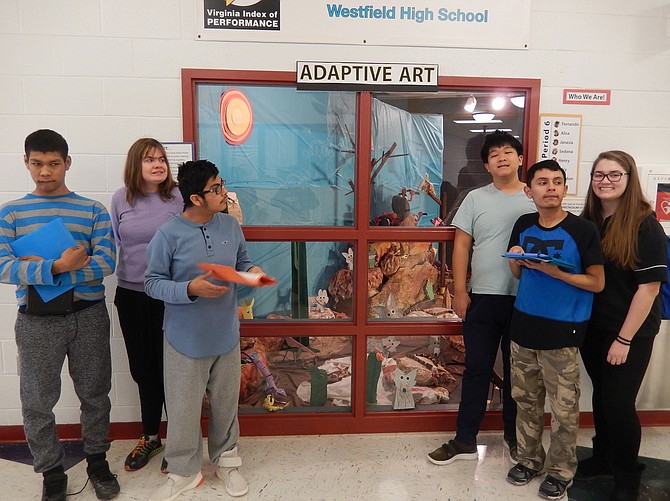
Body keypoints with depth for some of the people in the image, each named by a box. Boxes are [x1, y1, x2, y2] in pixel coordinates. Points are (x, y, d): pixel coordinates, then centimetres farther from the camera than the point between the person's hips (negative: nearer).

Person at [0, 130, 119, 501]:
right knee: (37, 403, 9)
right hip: (36, 321, 1)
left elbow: (106, 262, -11)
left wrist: (40, 270, -17)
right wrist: (56, 268, -26)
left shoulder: (93, 211, 1)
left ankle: (97, 460, 34)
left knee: (95, 394, 13)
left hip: (88, 316, 0)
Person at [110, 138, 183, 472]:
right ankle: (150, 437, 35)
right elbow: (111, 243, 8)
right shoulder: (120, 198, 2)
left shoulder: (178, 197, -7)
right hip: (131, 296, 4)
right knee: (142, 368, 15)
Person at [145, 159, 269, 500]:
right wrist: (190, 289, -26)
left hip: (226, 335, 4)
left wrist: (253, 271, -10)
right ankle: (183, 472, 33)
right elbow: (152, 283, -11)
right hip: (185, 340, -4)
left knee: (226, 403, 18)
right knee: (183, 409, 9)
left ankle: (226, 460, 40)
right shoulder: (168, 234, -15)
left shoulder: (231, 225, -1)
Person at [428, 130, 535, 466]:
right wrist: (459, 291, -4)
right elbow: (461, 245, 1)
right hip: (482, 298, 0)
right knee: (477, 370, 8)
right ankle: (465, 441, 20)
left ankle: (513, 434, 33)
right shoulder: (476, 198, 3)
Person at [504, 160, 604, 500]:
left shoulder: (582, 230, -10)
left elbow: (597, 283, -8)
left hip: (562, 331, -4)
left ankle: (561, 470, 26)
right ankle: (530, 458, 34)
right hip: (523, 325, 5)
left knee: (563, 408, 6)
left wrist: (554, 271, -20)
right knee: (526, 399, 15)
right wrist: (515, 260, -8)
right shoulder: (523, 225, 5)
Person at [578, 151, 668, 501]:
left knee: (618, 403, 1)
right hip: (592, 327, 5)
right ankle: (603, 458, 37)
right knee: (601, 396, 17)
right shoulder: (586, 223, 2)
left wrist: (624, 339, -16)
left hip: (631, 331, -5)